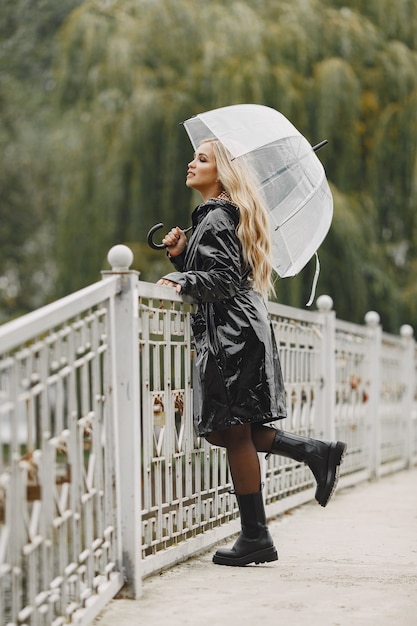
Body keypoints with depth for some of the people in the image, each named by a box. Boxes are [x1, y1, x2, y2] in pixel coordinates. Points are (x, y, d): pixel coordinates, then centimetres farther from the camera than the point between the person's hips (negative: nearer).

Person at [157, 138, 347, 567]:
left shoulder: (216, 219, -11)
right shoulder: (215, 215, 20)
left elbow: (224, 279, -18)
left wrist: (183, 282, -11)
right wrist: (180, 255, 9)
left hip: (231, 334, -10)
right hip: (237, 331, 10)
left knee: (234, 434, -5)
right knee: (222, 431, 12)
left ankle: (255, 537, 1)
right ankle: (316, 452, 11)